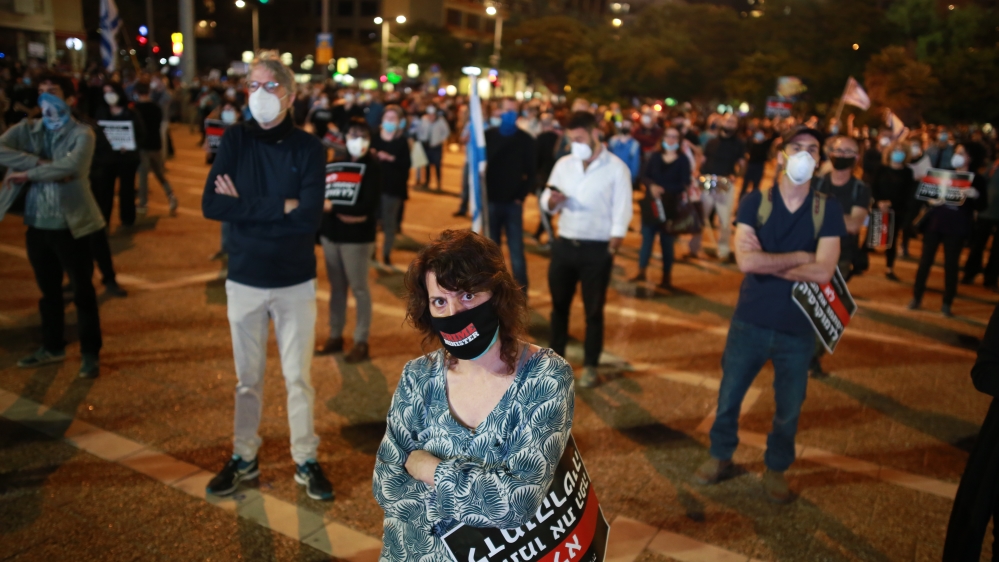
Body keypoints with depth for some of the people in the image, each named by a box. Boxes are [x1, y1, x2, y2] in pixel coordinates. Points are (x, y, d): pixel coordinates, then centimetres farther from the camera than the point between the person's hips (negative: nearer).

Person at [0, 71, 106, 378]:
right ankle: (52, 347, 35)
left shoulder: (81, 133, -7)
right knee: (48, 290, 18)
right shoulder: (27, 129, 6)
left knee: (83, 291, 5)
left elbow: (69, 166, -25)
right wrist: (40, 162, -19)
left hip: (70, 223, -5)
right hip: (37, 223, 5)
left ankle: (90, 353, 18)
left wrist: (27, 174, -16)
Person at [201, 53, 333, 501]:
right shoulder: (235, 141, -1)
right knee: (248, 377, 15)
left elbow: (309, 217, -18)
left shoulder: (308, 148, -6)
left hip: (295, 282, -1)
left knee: (298, 376, 9)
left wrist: (245, 206, -14)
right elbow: (211, 204, -13)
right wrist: (279, 207, -17)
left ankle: (306, 460, 25)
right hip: (245, 279, 1)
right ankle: (244, 458, 32)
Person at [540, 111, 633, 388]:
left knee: (593, 310, 6)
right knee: (559, 305, 13)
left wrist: (611, 251, -14)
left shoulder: (616, 168, -6)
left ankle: (590, 366, 19)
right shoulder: (563, 164, 6)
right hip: (563, 244, 4)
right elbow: (546, 203, 8)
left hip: (596, 249, -4)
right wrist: (552, 200, -15)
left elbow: (621, 215, -7)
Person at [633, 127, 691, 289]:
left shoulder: (683, 161, -3)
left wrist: (664, 190, -20)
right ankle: (641, 272, 20)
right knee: (647, 238, 8)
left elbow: (684, 184, -10)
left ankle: (667, 277, 13)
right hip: (651, 203, 3)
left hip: (670, 206, -3)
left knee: (667, 241, 4)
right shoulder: (655, 158, 6)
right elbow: (644, 177, 1)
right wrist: (652, 186, -20)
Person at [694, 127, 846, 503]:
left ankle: (775, 469, 37)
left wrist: (765, 261, -16)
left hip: (798, 328, 0)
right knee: (729, 397, 13)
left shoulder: (828, 210, -6)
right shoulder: (755, 202, -7)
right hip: (750, 321, 0)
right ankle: (720, 456, 37)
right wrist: (799, 256, -16)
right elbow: (745, 260, -20)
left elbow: (823, 271, -18)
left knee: (789, 409, 14)